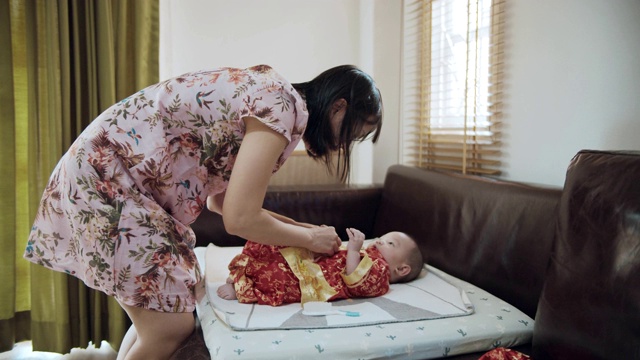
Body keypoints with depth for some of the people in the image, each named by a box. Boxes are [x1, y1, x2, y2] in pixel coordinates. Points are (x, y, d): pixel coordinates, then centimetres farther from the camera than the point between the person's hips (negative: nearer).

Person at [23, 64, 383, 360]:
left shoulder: (269, 94, 12)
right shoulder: (283, 106, -17)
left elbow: (221, 199, 13)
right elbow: (240, 219, -21)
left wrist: (300, 226, 13)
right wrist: (309, 237, -5)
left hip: (116, 171, 10)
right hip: (107, 175, -10)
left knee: (159, 313, 15)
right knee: (171, 327, -6)